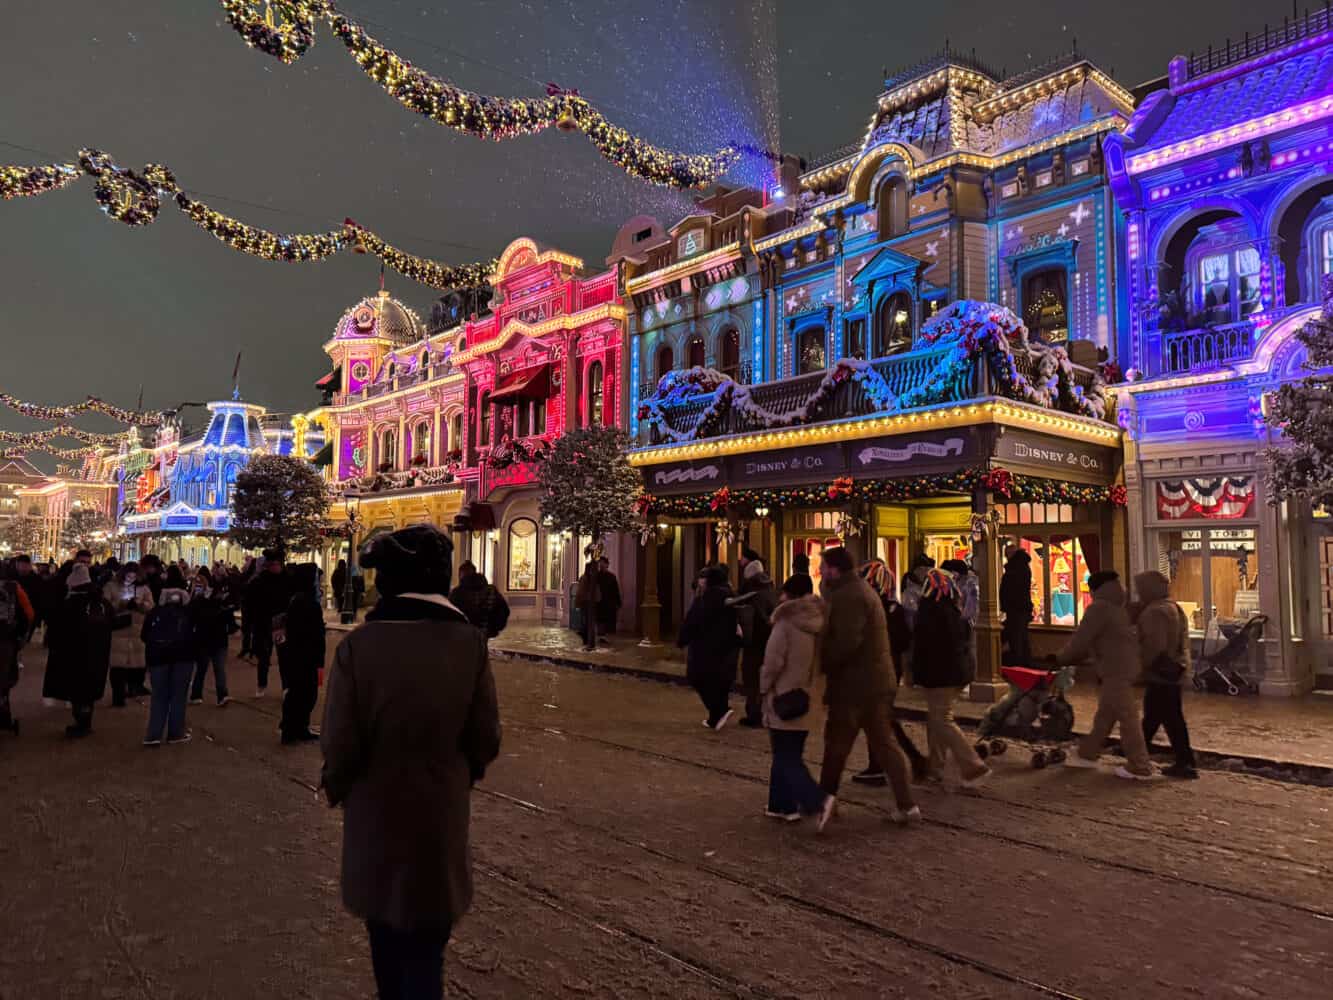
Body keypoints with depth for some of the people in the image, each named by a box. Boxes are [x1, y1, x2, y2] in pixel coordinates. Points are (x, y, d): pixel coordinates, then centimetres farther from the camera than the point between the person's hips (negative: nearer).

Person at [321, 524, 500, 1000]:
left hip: (374, 814, 1)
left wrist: (337, 787, 7)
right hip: (441, 813, 0)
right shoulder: (469, 641, -16)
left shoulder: (358, 644, -19)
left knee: (386, 938, 24)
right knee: (424, 950, 15)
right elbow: (486, 740, -9)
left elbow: (339, 745, -15)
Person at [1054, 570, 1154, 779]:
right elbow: (1092, 643, 21)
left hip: (1117, 671, -10)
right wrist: (1070, 658, 19)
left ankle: (1140, 768, 3)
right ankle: (1087, 754, 28)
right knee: (1104, 715, 17)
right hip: (1121, 668, 10)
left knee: (1127, 718, -3)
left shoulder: (1099, 608, -14)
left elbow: (1080, 638, -13)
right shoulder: (1114, 609, 17)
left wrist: (1061, 658, 1)